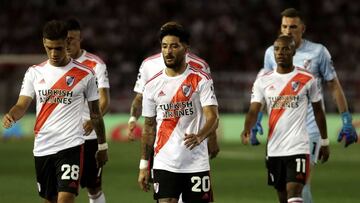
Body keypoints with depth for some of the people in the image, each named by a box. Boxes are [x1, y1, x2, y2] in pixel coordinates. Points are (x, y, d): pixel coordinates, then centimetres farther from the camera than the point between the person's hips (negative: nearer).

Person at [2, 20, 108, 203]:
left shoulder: (85, 74, 0)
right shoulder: (34, 73, 7)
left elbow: (95, 112, 9)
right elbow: (22, 105, 1)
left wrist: (102, 146, 13)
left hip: (71, 146, -4)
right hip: (42, 147, 4)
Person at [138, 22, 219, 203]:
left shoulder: (201, 80, -3)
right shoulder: (152, 85, 7)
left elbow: (213, 117, -12)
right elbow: (149, 127, 13)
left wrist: (200, 136, -34)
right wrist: (143, 165, 9)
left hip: (196, 163, -2)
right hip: (164, 165, 2)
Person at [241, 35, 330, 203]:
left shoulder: (307, 80, 0)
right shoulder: (263, 81, 5)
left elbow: (318, 111, 10)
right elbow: (254, 110, -3)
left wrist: (324, 142, 13)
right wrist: (247, 130, -24)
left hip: (298, 148, -4)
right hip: (274, 149, 4)